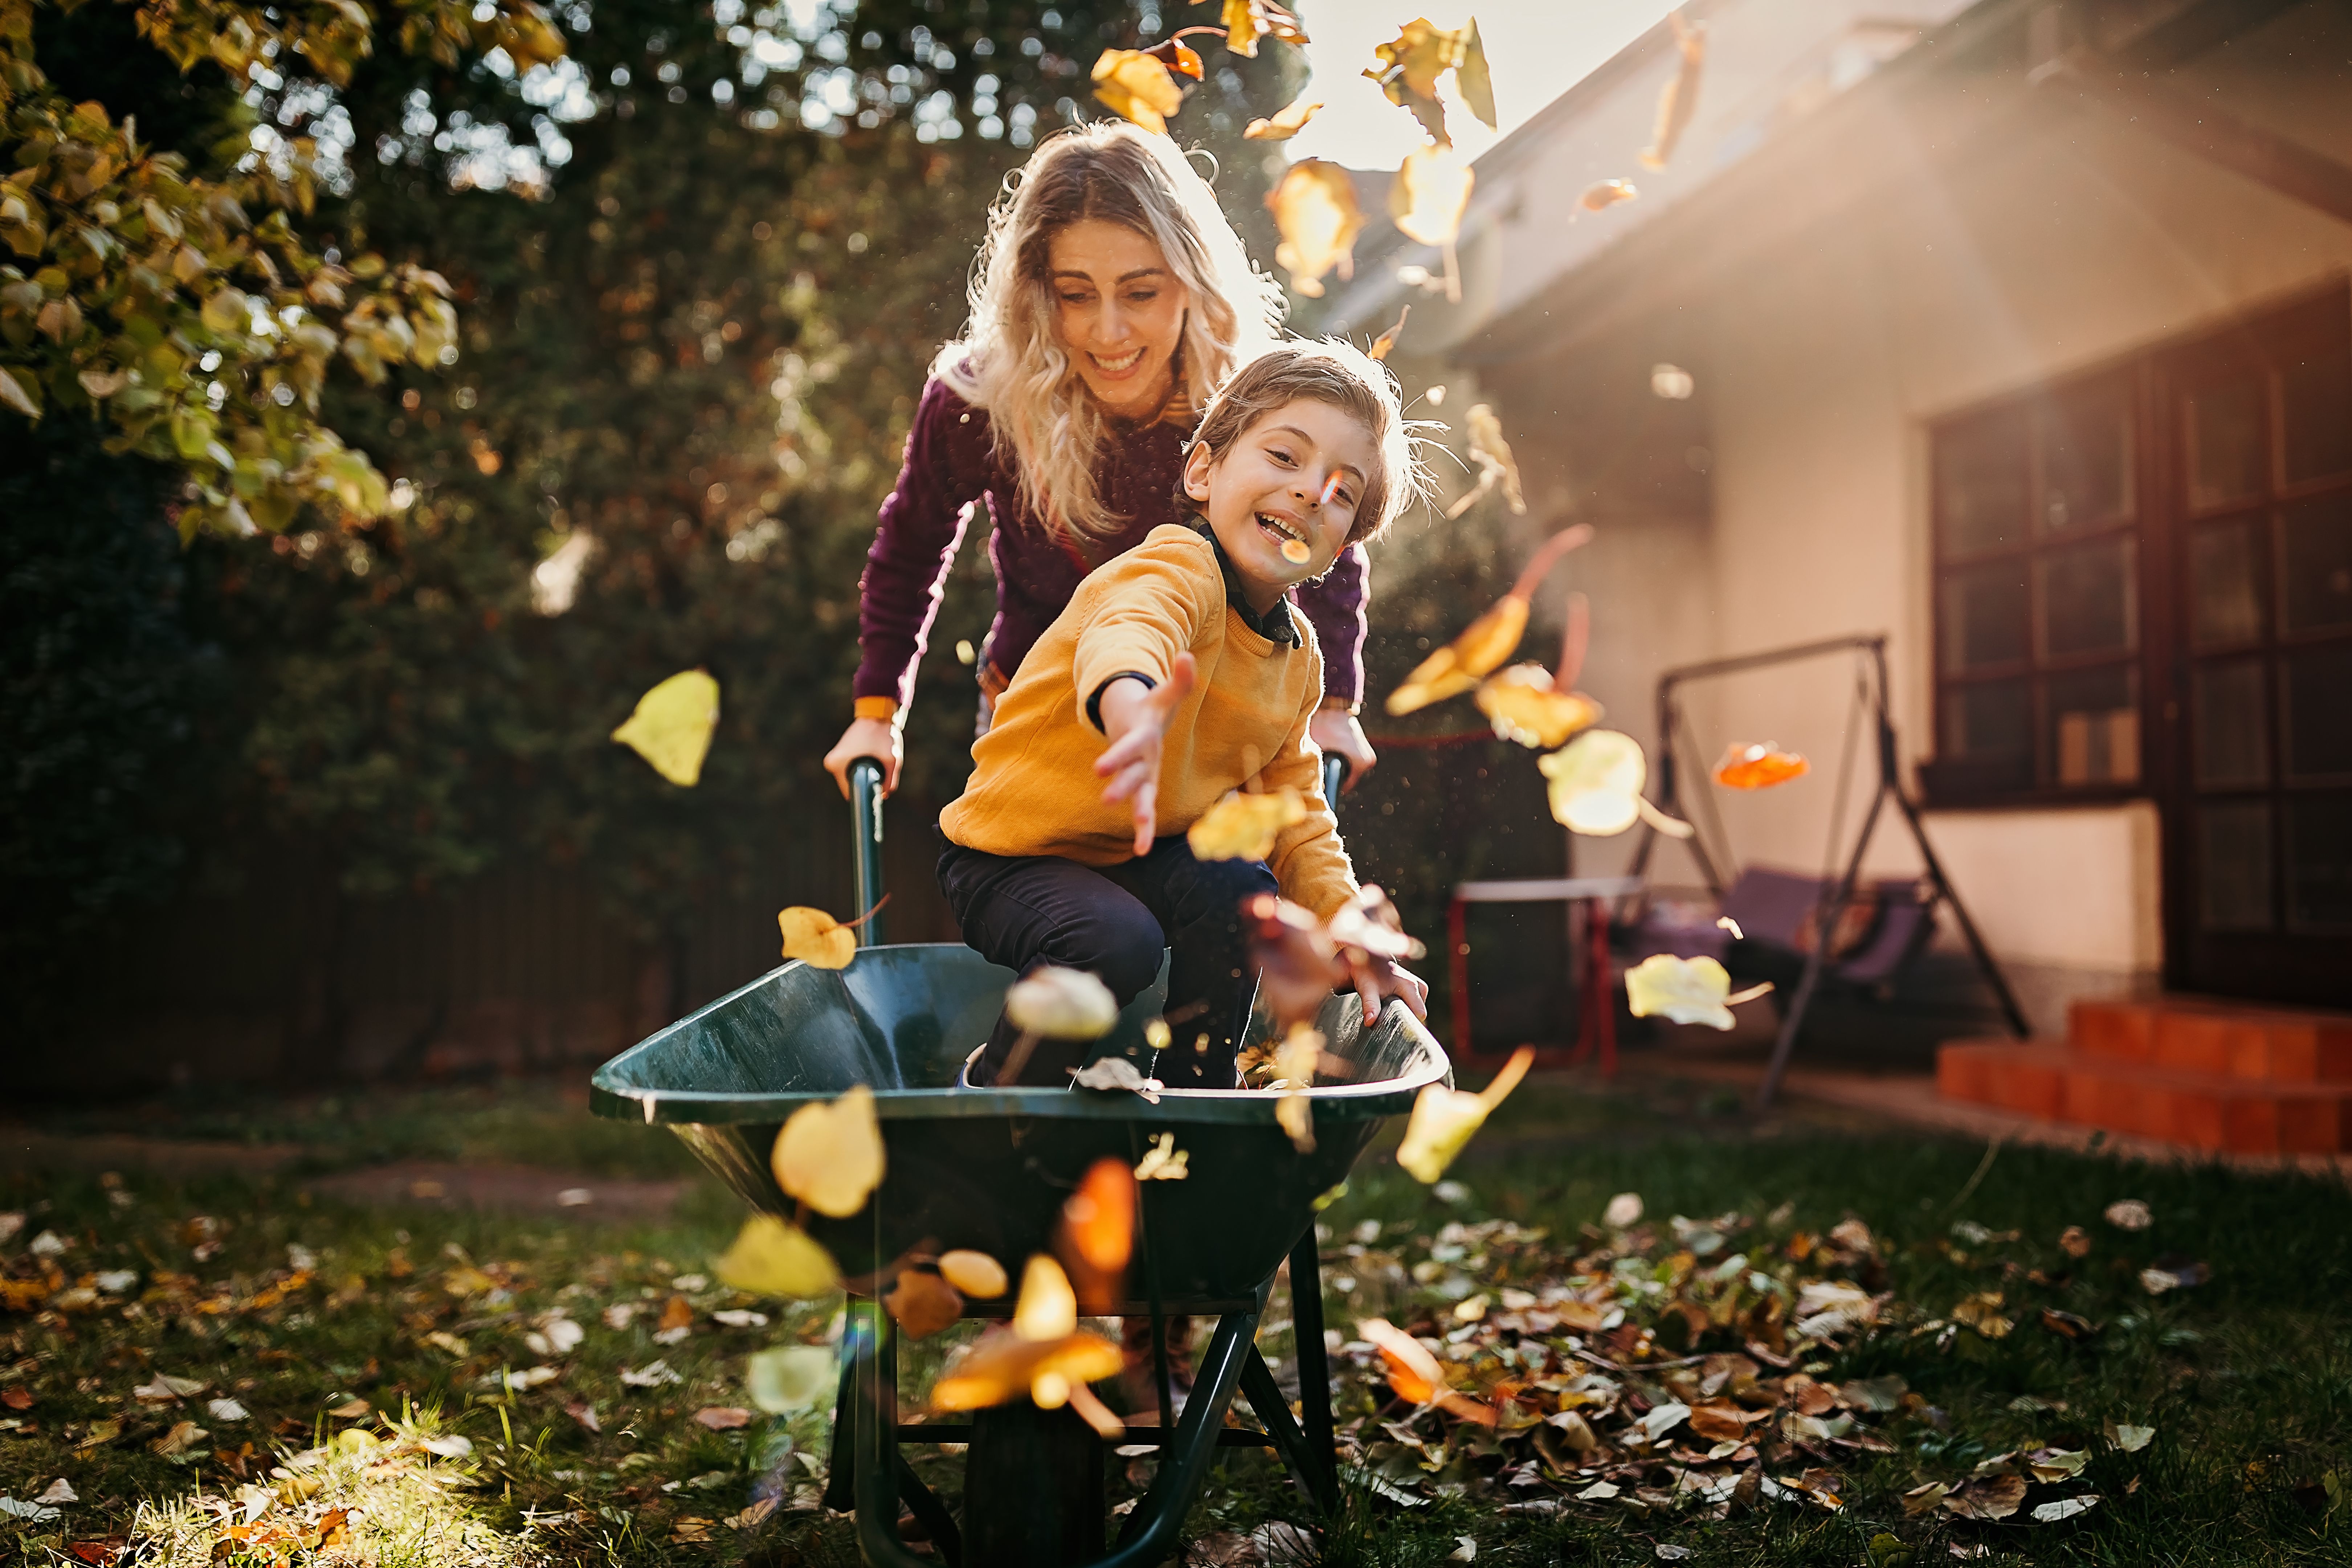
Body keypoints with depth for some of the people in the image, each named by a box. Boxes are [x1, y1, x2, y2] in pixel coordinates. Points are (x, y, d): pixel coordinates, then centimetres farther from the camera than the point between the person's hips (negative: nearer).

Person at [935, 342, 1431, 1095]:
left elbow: (1294, 810, 11)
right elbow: (1124, 631, -51)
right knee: (1118, 943, -31)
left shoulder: (1298, 655, 1)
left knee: (1241, 892, -19)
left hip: (1144, 856, 7)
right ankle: (990, 1092, -5)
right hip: (1011, 854, -7)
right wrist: (1131, 704, -76)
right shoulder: (1180, 568, -25)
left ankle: (1193, 1091, 2)